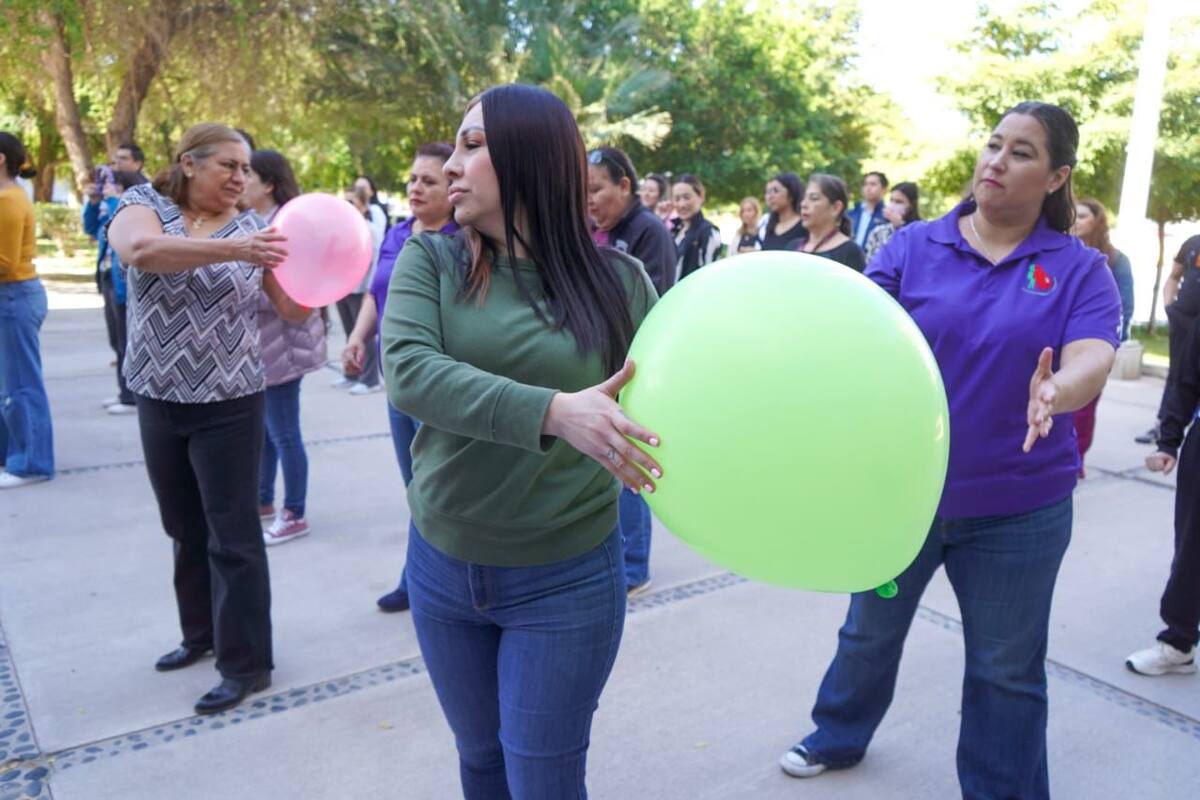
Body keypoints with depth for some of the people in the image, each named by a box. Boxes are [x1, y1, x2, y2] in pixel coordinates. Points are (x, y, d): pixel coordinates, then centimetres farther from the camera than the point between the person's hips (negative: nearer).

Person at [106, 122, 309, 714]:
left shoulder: (253, 229, -2)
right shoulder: (144, 204, -2)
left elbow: (294, 310, -5)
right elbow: (140, 250, -26)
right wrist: (233, 250, -38)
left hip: (229, 404, -2)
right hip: (159, 399, 3)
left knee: (233, 535, 1)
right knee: (185, 528, 17)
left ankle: (246, 663, 12)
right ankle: (202, 631, 36)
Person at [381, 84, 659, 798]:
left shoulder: (617, 279, -7)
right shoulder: (431, 260, -5)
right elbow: (407, 370, -22)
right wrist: (553, 411, -34)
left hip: (567, 580, -2)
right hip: (441, 569, 3)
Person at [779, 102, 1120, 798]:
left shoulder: (1081, 268, -5)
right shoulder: (914, 247, -3)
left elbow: (1092, 361, -20)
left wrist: (1055, 392, -43)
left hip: (1017, 507, -1)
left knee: (1007, 669, 15)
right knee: (870, 631, 21)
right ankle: (839, 736, 48)